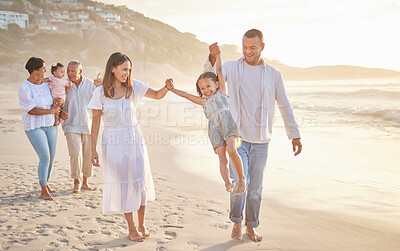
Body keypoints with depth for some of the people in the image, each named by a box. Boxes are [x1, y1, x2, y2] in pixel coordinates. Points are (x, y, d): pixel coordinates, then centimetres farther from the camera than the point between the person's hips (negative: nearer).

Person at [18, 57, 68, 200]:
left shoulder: (46, 85, 7)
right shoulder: (24, 88, -13)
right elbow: (31, 110, -18)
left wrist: (57, 108, 3)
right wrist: (52, 111, -13)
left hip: (50, 125, 6)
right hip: (34, 127, -6)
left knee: (51, 157, 10)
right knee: (45, 157, -14)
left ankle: (46, 183, 33)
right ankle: (43, 191, -4)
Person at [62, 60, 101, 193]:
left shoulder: (89, 84, 2)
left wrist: (98, 87, -11)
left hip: (88, 125, 2)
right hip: (72, 125, -2)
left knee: (88, 154, 7)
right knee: (75, 153, -12)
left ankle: (85, 181, 22)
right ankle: (76, 182, 3)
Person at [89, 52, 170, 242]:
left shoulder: (133, 87, -1)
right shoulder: (101, 92, -7)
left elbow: (157, 95, 6)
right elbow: (96, 122, -3)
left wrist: (166, 87, -18)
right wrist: (93, 149, -4)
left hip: (134, 139, 2)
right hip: (113, 142, -2)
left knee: (140, 180, 4)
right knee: (123, 182, 3)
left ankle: (141, 225, 22)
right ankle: (131, 228, 16)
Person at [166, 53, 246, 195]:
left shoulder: (221, 92, 22)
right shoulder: (204, 101, 31)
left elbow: (219, 70, 20)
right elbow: (187, 95, 29)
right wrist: (172, 89, 22)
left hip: (228, 122, -3)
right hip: (214, 128, 3)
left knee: (231, 149, -24)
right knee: (222, 157, -13)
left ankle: (242, 178, -11)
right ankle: (228, 183, -29)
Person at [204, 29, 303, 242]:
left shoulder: (273, 74, 4)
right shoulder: (232, 68, 1)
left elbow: (284, 106, 9)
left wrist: (294, 135, 6)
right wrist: (212, 59, -40)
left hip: (261, 141, 2)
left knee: (255, 187, 9)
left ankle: (251, 227, 28)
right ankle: (236, 223, 14)